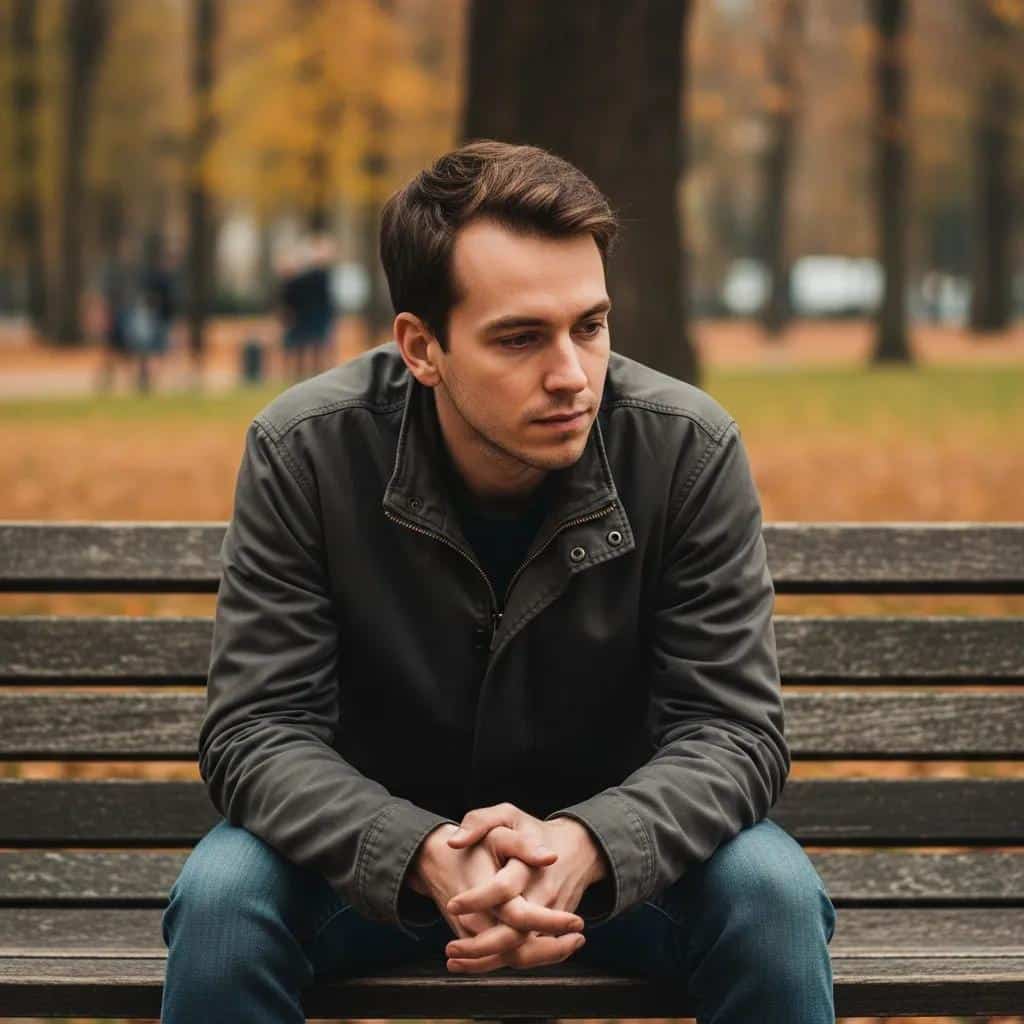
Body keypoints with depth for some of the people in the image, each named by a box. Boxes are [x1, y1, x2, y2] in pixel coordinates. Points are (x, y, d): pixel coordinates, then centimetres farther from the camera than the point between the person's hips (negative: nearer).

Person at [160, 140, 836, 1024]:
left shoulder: (691, 452, -17)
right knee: (221, 897, -29)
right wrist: (426, 856, -38)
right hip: (379, 844, 0)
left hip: (617, 843, 0)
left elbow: (731, 728, -16)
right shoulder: (304, 452, -18)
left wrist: (585, 846, -38)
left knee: (775, 896, -29)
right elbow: (257, 731, -18)